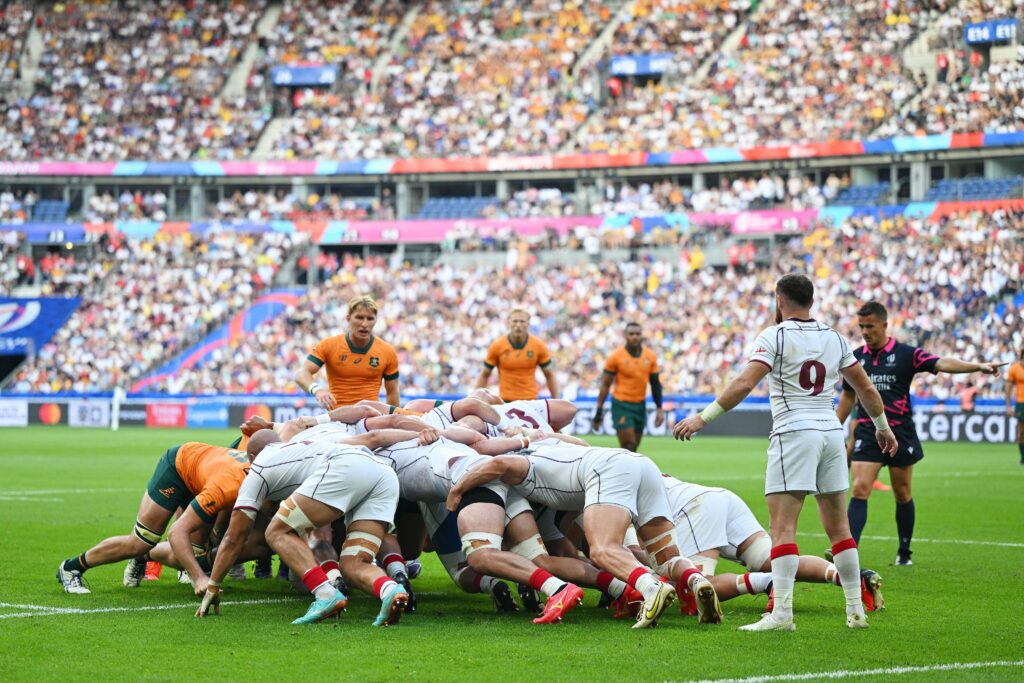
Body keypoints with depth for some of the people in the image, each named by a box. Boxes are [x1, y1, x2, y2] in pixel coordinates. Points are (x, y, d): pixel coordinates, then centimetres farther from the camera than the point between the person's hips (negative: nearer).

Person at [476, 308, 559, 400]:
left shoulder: (539, 346, -2)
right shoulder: (497, 346, -4)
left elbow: (549, 375, 7)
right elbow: (484, 375, 5)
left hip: (530, 400, 1)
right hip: (505, 401, -1)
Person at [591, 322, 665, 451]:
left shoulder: (650, 357, 4)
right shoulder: (616, 357, -8)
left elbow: (655, 384, 11)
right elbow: (605, 384, -4)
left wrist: (659, 409, 6)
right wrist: (599, 410, -7)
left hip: (640, 406, 5)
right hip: (621, 405, -5)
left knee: (633, 448, 7)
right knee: (629, 445, -12)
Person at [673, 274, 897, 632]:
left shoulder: (774, 337, -5)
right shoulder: (834, 339, 12)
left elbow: (744, 384, -16)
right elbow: (866, 389, 19)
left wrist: (703, 417, -14)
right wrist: (884, 427, 34)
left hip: (793, 434, -6)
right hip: (831, 432, 6)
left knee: (782, 527, -10)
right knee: (838, 527, 13)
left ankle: (782, 613, -19)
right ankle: (856, 610, 14)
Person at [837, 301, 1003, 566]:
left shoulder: (906, 354, -4)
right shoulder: (856, 357, 7)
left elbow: (942, 363, -14)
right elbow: (848, 395, 19)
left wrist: (977, 366, -29)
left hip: (901, 433, -1)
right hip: (868, 432, 2)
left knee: (902, 494, 8)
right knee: (859, 490, -12)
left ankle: (904, 552, 22)